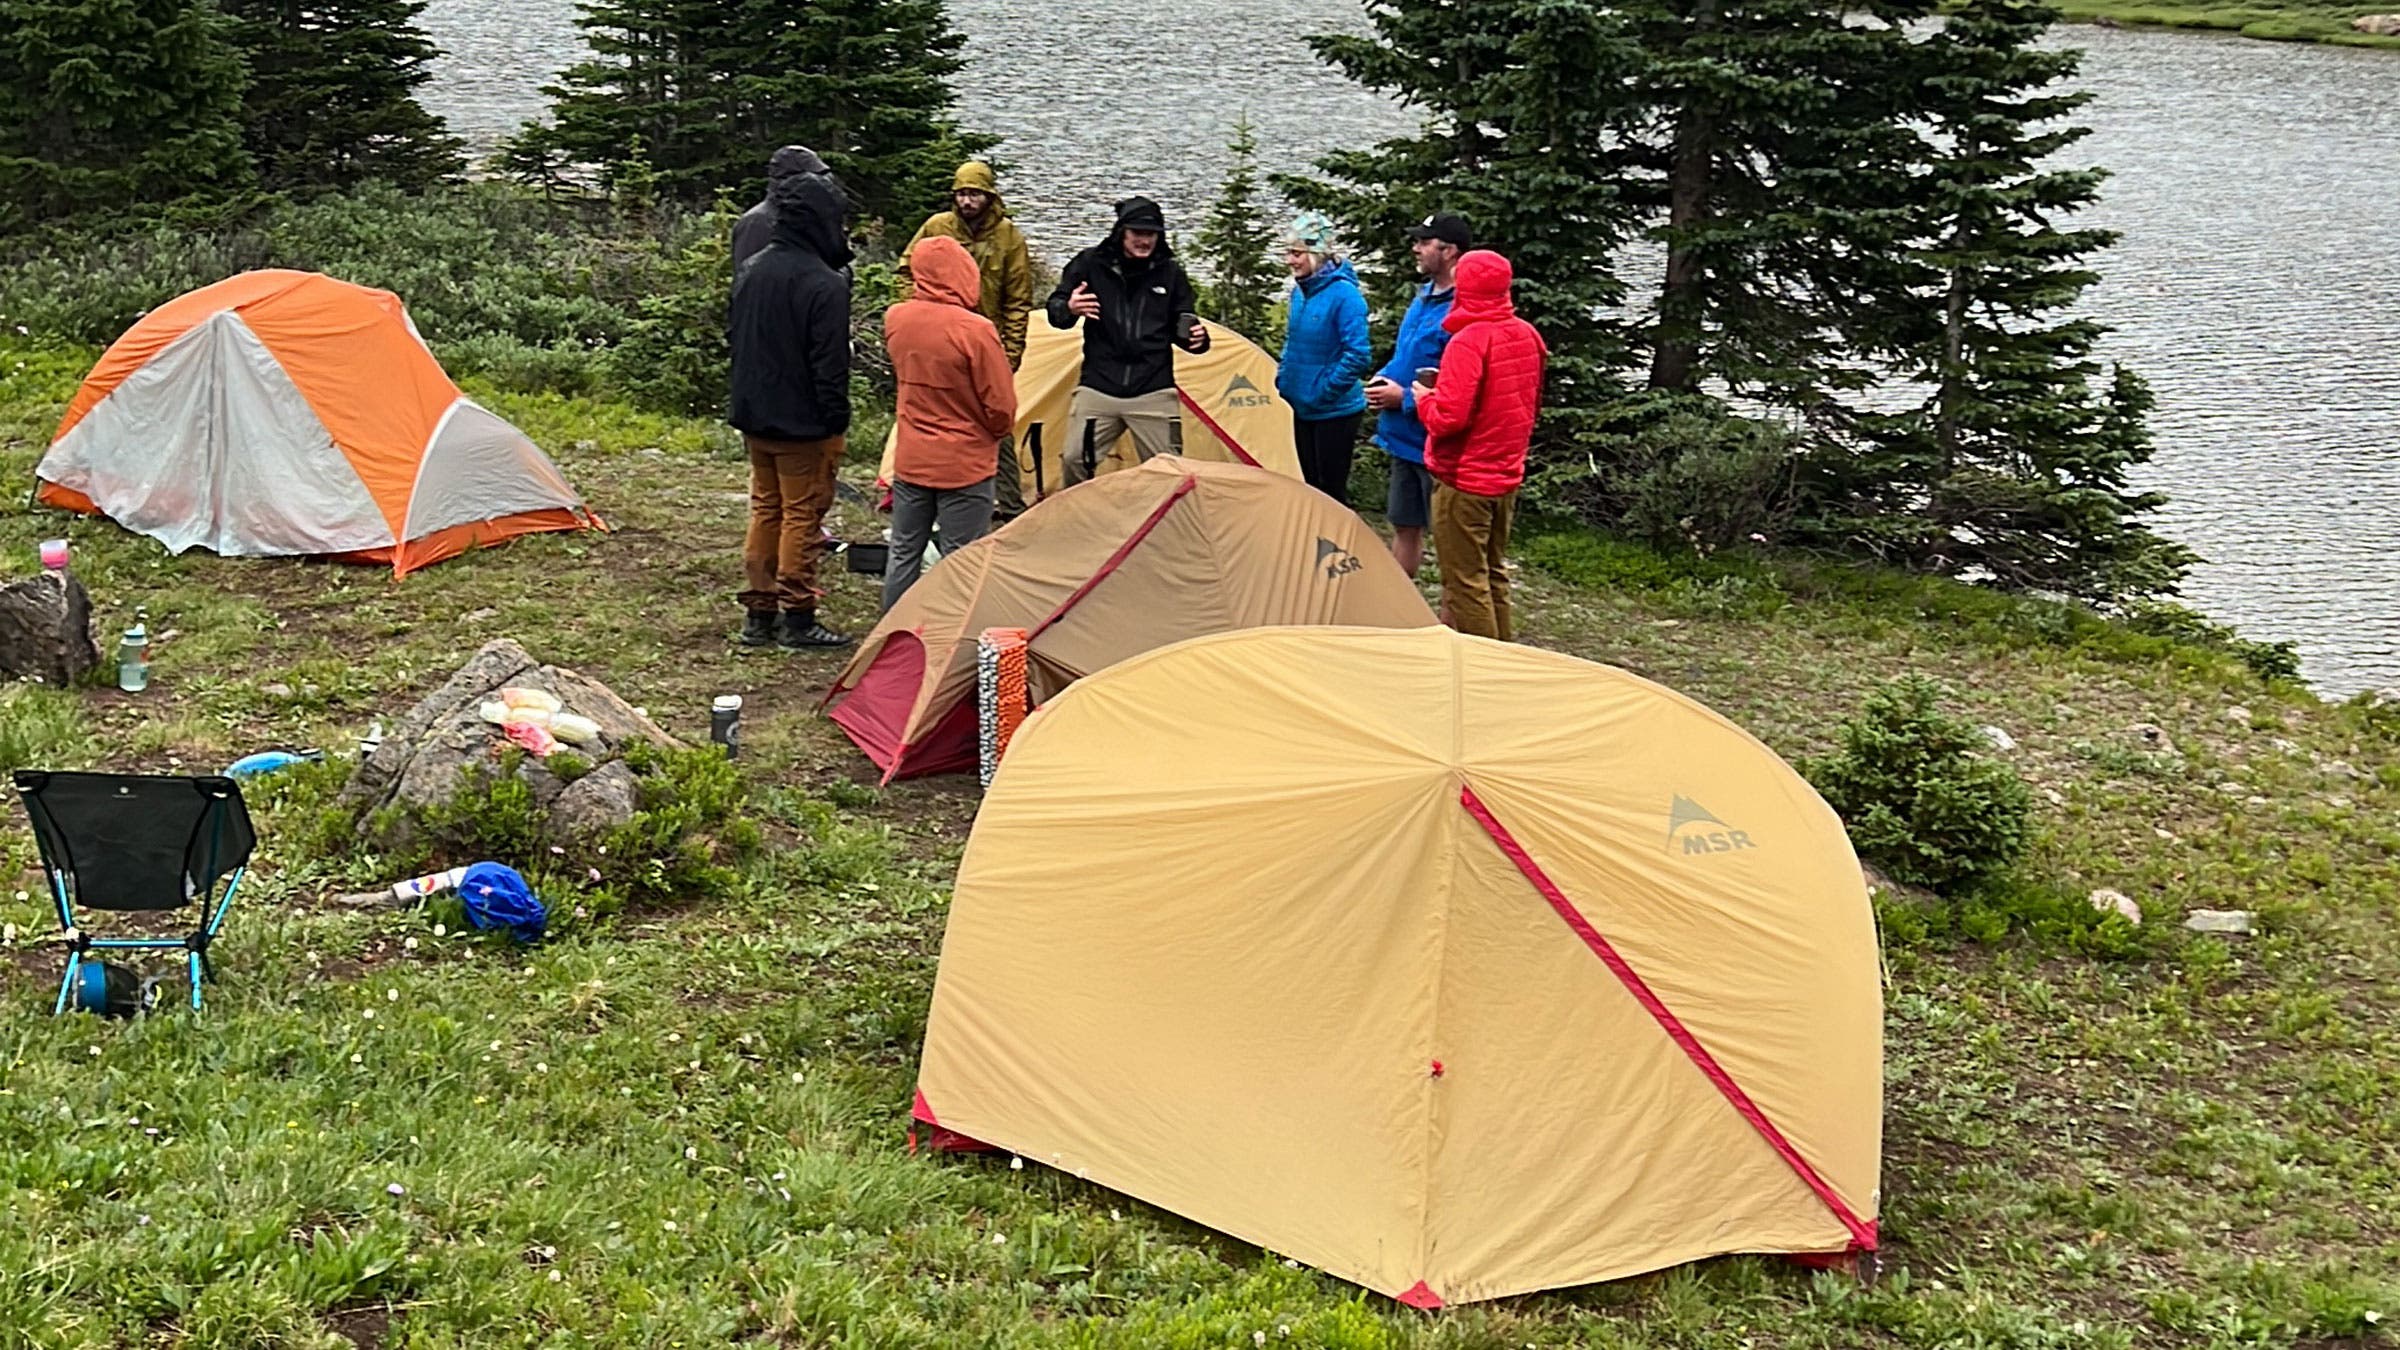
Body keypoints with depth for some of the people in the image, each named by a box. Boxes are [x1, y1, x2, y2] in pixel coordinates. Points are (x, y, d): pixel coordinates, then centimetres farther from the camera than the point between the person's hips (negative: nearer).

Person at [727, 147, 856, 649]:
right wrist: (836, 420, -12)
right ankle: (797, 619, 8)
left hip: (754, 415, 8)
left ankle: (759, 615, 21)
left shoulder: (751, 270, 5)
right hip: (804, 423, -7)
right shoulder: (826, 285, -19)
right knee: (802, 514, 2)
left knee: (766, 508, 17)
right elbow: (831, 363, -19)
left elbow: (733, 335, 14)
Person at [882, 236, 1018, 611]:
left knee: (903, 553, 15)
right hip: (964, 466, -5)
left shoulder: (895, 319, -4)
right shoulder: (975, 331, -21)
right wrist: (992, 434, 5)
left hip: (909, 461, 5)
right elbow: (1001, 407, -13)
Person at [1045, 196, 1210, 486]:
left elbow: (1181, 328, 13)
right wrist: (1068, 308, -20)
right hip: (1098, 388, 0)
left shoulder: (1170, 273, 4)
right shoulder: (1091, 264, -1)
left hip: (1154, 391, 1)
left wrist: (1196, 339, -11)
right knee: (1075, 460, -6)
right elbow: (1054, 309, 4)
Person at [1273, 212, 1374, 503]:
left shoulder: (1344, 295, -18)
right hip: (1301, 408, 7)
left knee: (1331, 490, 0)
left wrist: (1324, 391, -17)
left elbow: (1358, 355, -22)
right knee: (1308, 485, 14)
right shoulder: (1300, 291, 6)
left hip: (1335, 412, -7)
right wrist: (1282, 381, 11)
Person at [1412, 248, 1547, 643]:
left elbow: (1448, 417, -25)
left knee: (1465, 580, 0)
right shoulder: (1528, 336, 5)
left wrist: (1425, 398, -3)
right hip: (1508, 477, 8)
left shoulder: (1468, 342, -20)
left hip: (1464, 480, -8)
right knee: (1493, 572, 19)